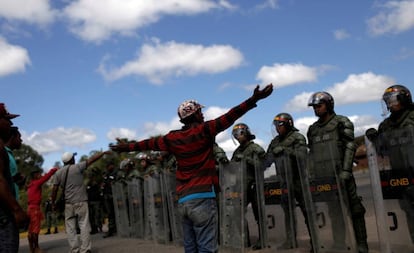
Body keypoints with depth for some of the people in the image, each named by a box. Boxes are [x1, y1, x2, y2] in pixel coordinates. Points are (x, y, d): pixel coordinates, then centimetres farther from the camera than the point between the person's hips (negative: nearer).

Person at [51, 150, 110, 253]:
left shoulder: (58, 173, 4)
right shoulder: (77, 167, -4)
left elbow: (54, 189, 3)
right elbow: (92, 159, 1)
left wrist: (53, 203, 13)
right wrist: (104, 152, 11)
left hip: (68, 203, 3)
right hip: (81, 202, -3)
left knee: (70, 227, 8)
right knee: (84, 225, 0)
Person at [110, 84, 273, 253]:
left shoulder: (173, 138, 11)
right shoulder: (204, 130, -4)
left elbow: (149, 143, 22)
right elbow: (228, 118, -11)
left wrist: (126, 147, 37)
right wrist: (253, 99, -13)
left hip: (183, 201, 6)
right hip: (202, 198, -6)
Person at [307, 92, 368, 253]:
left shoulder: (341, 123, 2)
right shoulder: (312, 129, 16)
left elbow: (349, 147, -6)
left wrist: (346, 171, -15)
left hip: (339, 174, -4)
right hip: (322, 177, 5)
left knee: (352, 208, 0)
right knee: (333, 210, 6)